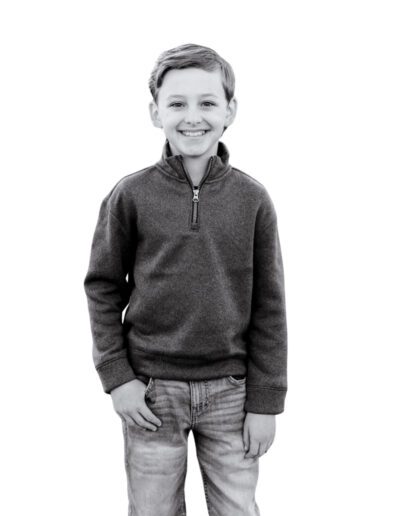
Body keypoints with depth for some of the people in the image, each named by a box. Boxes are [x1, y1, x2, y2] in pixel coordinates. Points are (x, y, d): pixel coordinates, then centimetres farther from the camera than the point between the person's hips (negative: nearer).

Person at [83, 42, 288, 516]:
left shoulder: (252, 200, -3)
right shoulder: (130, 196, -5)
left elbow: (268, 307, 0)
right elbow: (103, 288, 2)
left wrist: (266, 401, -1)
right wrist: (115, 375, -5)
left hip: (230, 390, 1)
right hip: (150, 390, 0)